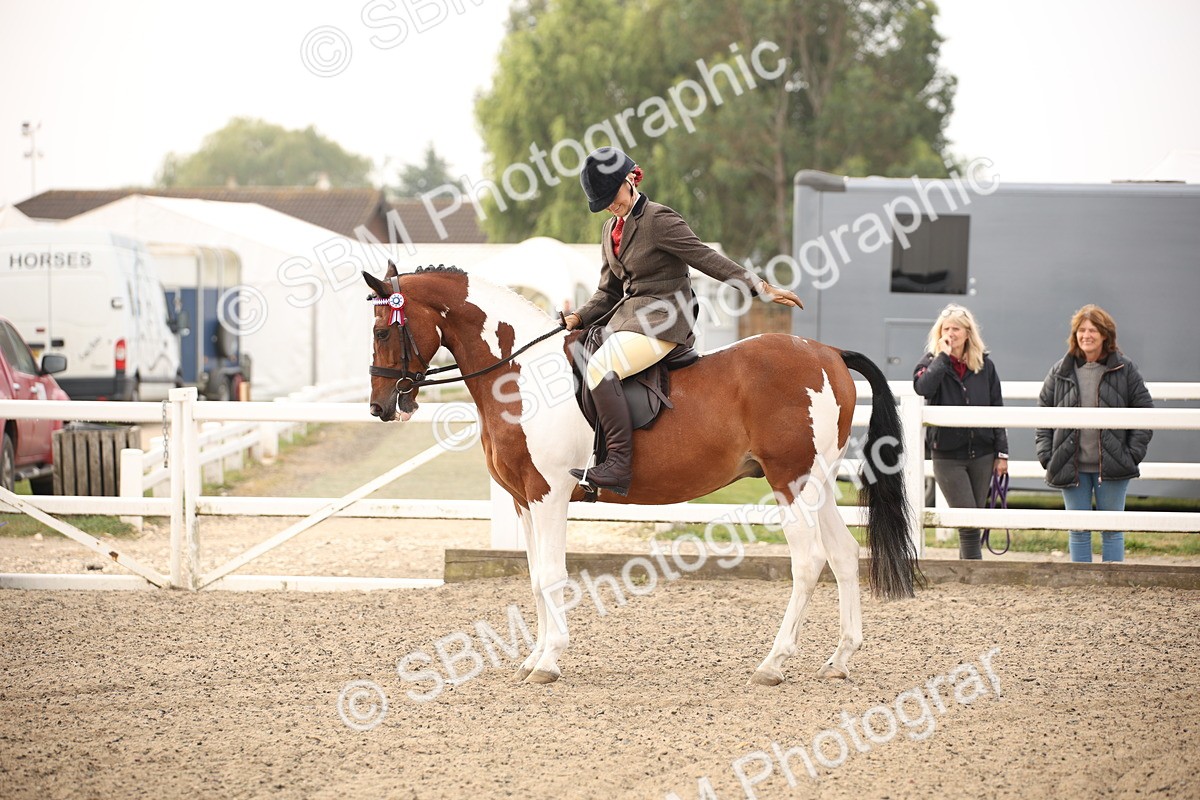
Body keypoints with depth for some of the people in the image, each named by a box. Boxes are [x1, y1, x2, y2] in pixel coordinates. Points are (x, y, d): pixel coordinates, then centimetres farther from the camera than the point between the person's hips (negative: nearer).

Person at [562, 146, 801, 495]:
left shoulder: (659, 221, -9)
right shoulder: (612, 229, 16)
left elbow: (707, 258, -12)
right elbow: (608, 292, 20)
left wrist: (760, 286, -19)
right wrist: (578, 317, 3)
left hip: (662, 319, -10)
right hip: (627, 316, 10)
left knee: (599, 368, -29)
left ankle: (619, 465, -36)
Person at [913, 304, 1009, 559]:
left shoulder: (984, 365, 6)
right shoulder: (932, 363, -1)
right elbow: (923, 387, -25)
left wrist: (1002, 452, 4)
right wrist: (943, 356, -19)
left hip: (981, 454, 3)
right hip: (948, 455, -3)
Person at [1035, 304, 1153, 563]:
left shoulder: (1124, 370, 0)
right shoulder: (1060, 372, 4)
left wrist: (1134, 453, -5)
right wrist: (1046, 454, 1)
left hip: (1112, 466, -2)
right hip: (1072, 468, 2)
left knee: (1112, 530, 4)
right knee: (1078, 531, 6)